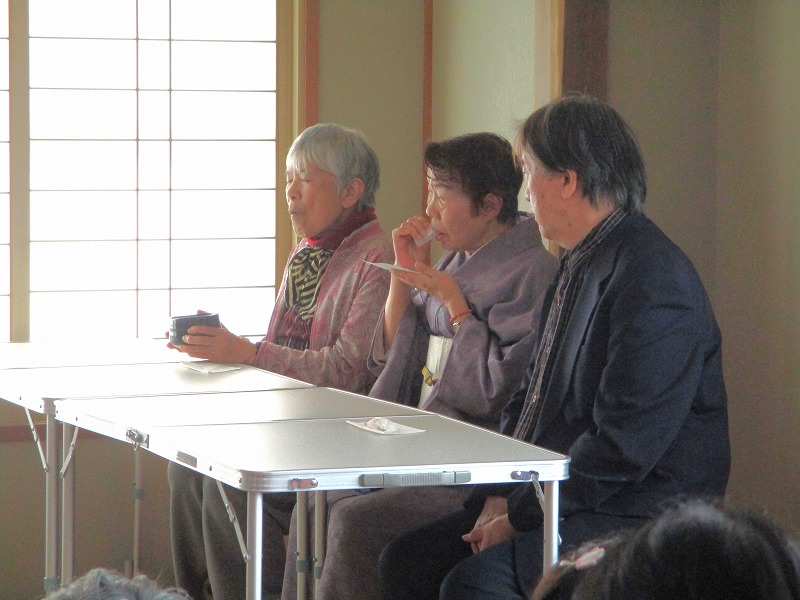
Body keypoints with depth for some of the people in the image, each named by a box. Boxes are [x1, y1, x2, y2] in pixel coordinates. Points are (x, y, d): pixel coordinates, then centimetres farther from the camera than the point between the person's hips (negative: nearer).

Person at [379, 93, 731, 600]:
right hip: (555, 499, 10)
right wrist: (499, 494, 3)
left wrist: (520, 514, -17)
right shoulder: (579, 265, 15)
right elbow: (531, 398, 19)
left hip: (634, 519, -10)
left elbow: (621, 447, -24)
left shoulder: (653, 280, -19)